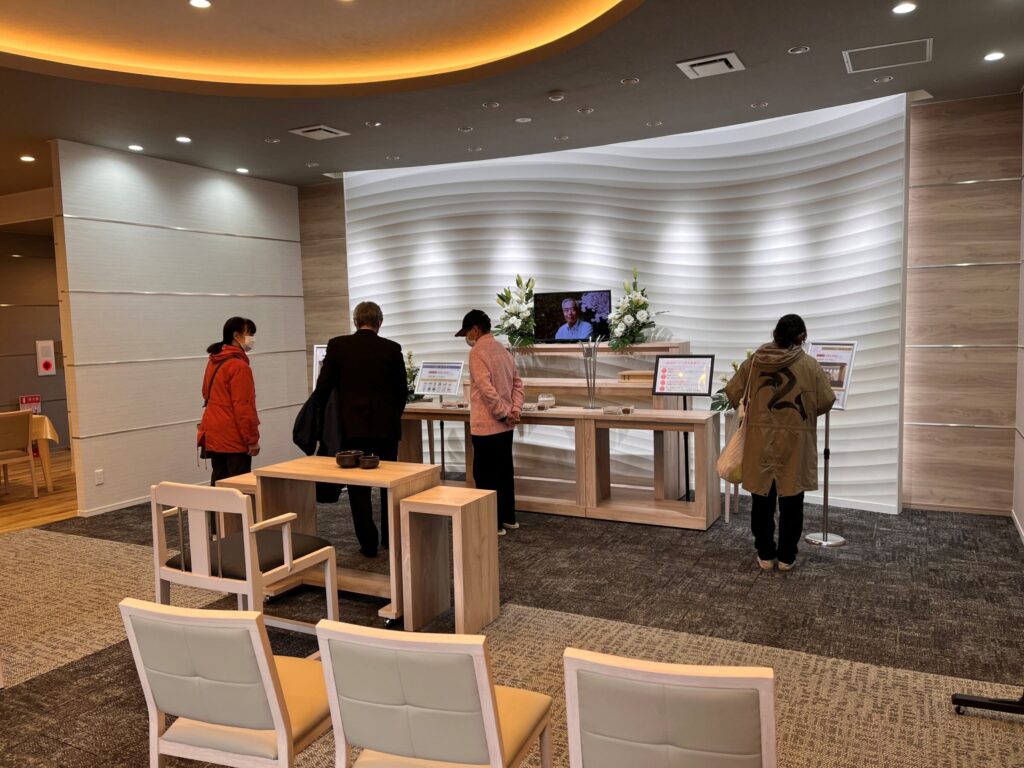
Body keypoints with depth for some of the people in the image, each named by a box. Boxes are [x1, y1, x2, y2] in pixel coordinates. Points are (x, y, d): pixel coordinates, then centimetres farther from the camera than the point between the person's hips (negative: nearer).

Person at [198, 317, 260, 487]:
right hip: (234, 438, -8)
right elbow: (243, 407, -18)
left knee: (218, 483, 13)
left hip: (213, 436, 8)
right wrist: (252, 438, -13)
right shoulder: (239, 366, -15)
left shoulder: (213, 361, 11)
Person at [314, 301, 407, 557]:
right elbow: (401, 391, 3)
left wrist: (322, 421, 12)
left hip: (352, 426, -1)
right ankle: (390, 538, 24)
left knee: (358, 486, 8)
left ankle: (368, 543, 10)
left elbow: (323, 387, -3)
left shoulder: (337, 345, -3)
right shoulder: (392, 349, -2)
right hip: (386, 425, 1)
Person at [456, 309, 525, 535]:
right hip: (504, 425, 8)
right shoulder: (504, 351, 12)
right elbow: (518, 384, 11)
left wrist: (503, 413, -13)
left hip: (486, 425, -8)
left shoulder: (477, 352, -14)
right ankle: (508, 517, 25)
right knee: (504, 471, 16)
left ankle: (494, 523, 7)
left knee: (486, 475, 1)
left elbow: (486, 389, -22)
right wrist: (515, 410, 2)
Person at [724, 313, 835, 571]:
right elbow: (826, 402, -5)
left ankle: (765, 555, 17)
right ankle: (786, 556, 16)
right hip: (795, 441, -1)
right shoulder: (810, 365, -7)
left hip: (760, 439, 2)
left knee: (762, 498, 10)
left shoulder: (754, 361, -2)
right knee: (791, 500, 9)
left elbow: (732, 392, 3)